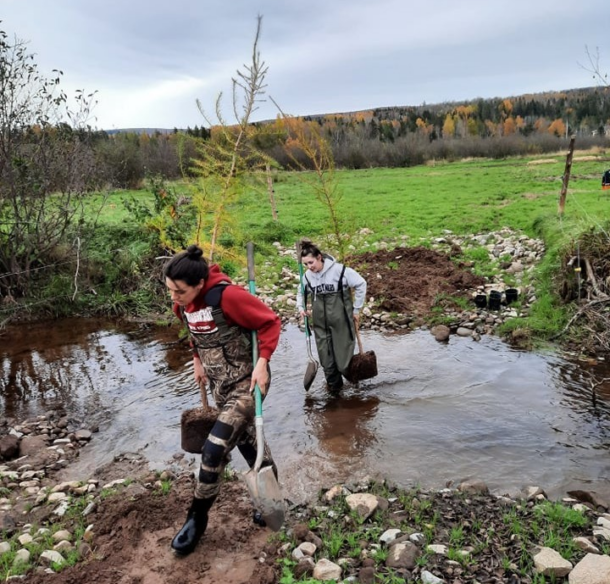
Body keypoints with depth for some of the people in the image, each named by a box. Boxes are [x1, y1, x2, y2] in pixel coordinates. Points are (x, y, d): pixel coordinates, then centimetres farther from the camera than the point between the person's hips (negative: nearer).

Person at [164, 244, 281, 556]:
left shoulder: (227, 296, -27)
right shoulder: (182, 303, -4)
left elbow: (270, 322, -19)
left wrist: (262, 363, -25)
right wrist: (198, 361, 15)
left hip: (247, 383, -7)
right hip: (219, 384, 8)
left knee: (214, 450, -10)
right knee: (247, 442, 20)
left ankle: (197, 518, 11)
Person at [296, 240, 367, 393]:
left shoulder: (339, 270, -18)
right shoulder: (308, 275, -2)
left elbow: (361, 284, -9)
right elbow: (301, 291, 19)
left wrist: (357, 309, -5)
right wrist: (301, 307, 2)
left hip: (341, 319, -4)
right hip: (320, 322, 4)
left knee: (343, 351, 5)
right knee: (325, 354, 9)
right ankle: (333, 383, 26)